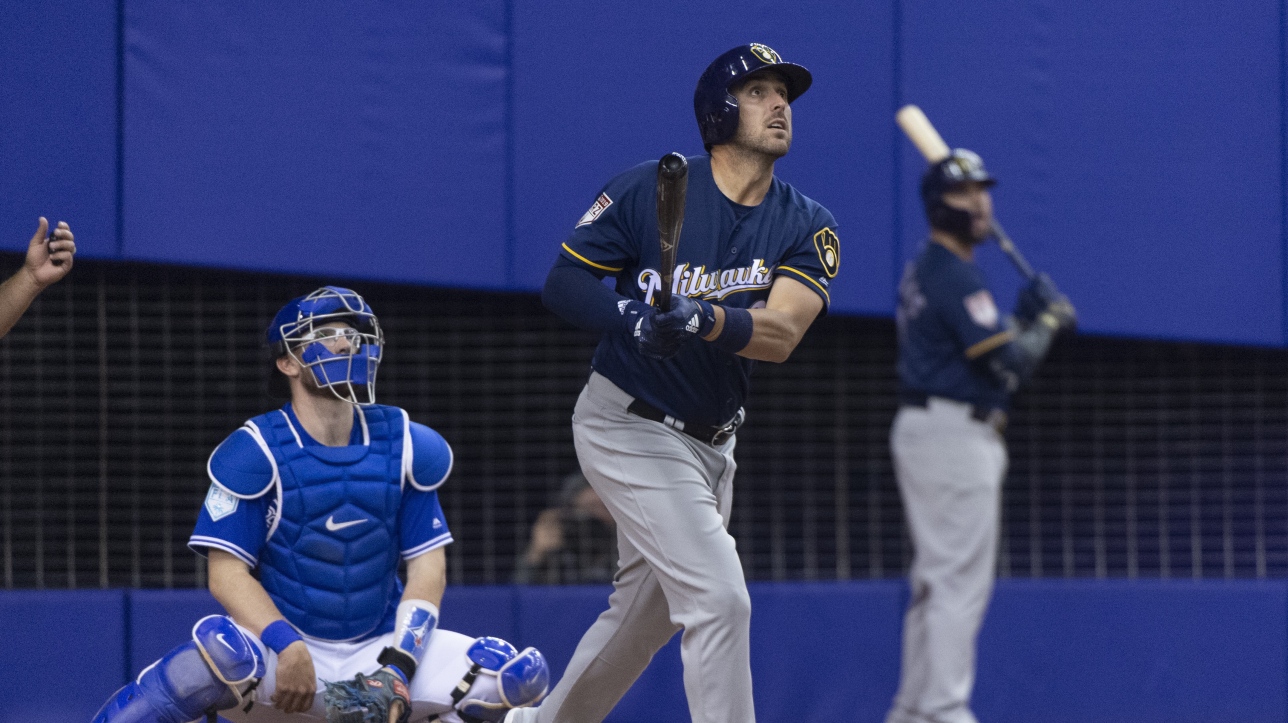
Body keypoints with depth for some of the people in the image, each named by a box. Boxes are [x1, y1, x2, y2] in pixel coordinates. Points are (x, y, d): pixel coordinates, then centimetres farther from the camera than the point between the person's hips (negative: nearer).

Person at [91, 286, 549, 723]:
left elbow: (428, 567, 3)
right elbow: (227, 572, -12)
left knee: (521, 675, -15)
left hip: (378, 651, 4)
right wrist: (288, 646, -29)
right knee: (221, 649, -39)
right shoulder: (255, 452, -8)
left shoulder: (403, 446, 4)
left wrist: (398, 664, -13)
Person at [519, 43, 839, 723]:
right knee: (719, 599, -18)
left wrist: (704, 318, -38)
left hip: (710, 440, 7)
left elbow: (781, 333, -19)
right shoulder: (646, 191, -12)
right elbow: (562, 283, -8)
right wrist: (633, 318, -27)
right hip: (630, 429, -6)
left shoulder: (808, 226, -3)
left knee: (647, 616, 20)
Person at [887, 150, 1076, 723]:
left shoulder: (923, 270, 17)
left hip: (924, 431, 11)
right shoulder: (956, 274, -15)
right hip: (954, 434, -11)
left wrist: (1025, 317, 10)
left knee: (936, 580, 15)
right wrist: (1049, 322, -2)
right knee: (961, 579, -10)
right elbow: (1008, 363, -18)